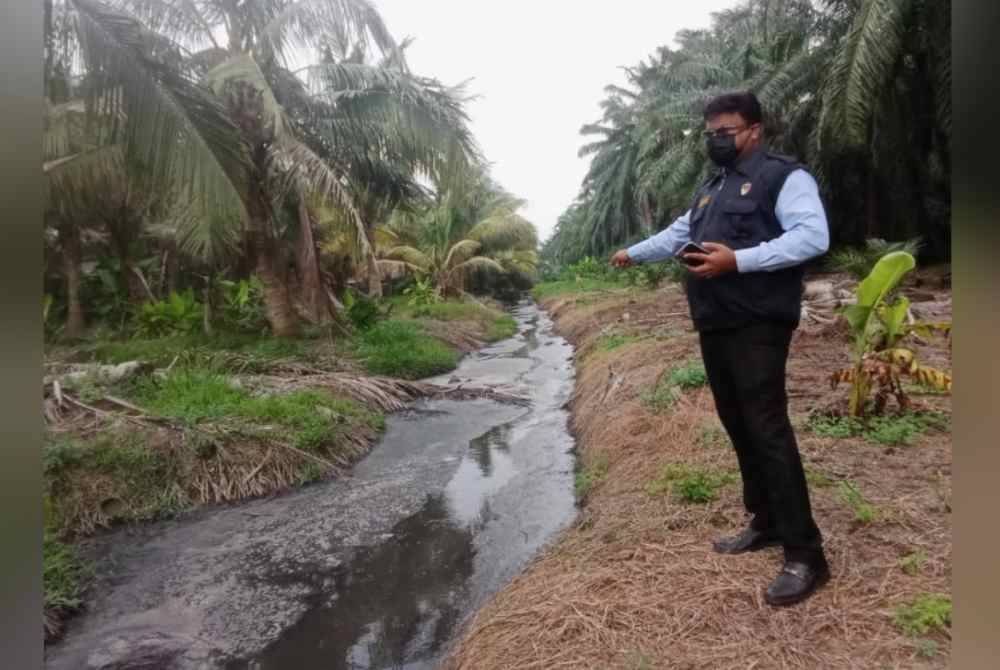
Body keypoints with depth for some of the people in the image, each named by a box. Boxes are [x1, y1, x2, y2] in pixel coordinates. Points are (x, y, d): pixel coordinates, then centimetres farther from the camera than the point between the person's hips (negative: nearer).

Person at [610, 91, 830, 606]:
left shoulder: (784, 176, -3)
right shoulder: (710, 188, 23)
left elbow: (812, 236, -17)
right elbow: (677, 234, 34)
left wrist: (738, 261, -25)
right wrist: (633, 254, 29)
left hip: (757, 327, -8)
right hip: (714, 327, 9)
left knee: (767, 430, -12)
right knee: (738, 427, 12)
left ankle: (805, 555, -4)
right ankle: (765, 523, 25)